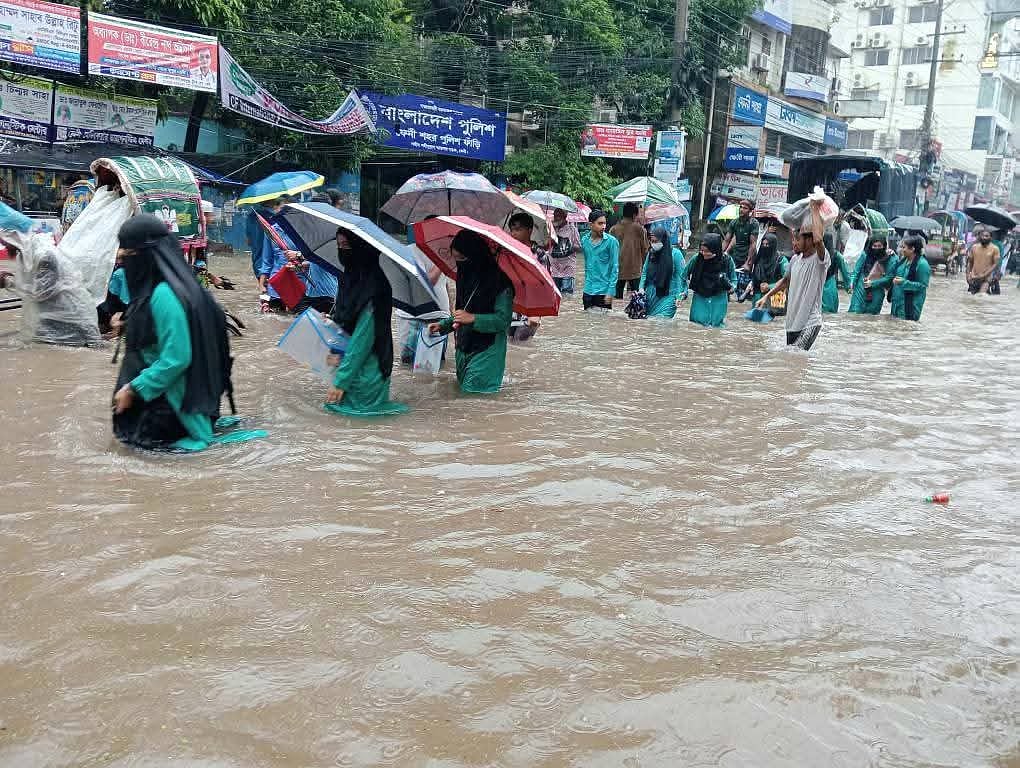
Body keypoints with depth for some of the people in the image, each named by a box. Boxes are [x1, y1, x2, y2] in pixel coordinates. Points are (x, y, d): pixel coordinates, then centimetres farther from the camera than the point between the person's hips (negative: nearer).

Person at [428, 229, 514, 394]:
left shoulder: (499, 282, -16)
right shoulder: (466, 277, 7)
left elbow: (503, 320, -19)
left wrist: (473, 318, -27)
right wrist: (442, 325, 8)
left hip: (487, 348, -7)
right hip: (465, 344, 7)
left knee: (472, 387, -11)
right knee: (462, 382, 8)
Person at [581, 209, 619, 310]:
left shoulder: (611, 241, -8)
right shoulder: (584, 240, 6)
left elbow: (615, 268, -8)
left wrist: (610, 292, -13)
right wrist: (586, 286, 15)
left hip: (603, 291, -4)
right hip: (588, 291, 4)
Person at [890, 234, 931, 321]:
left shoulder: (922, 264, -15)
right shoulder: (903, 260, 9)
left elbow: (922, 286, -15)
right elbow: (894, 274, 25)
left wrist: (903, 282, -22)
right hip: (897, 301, 8)